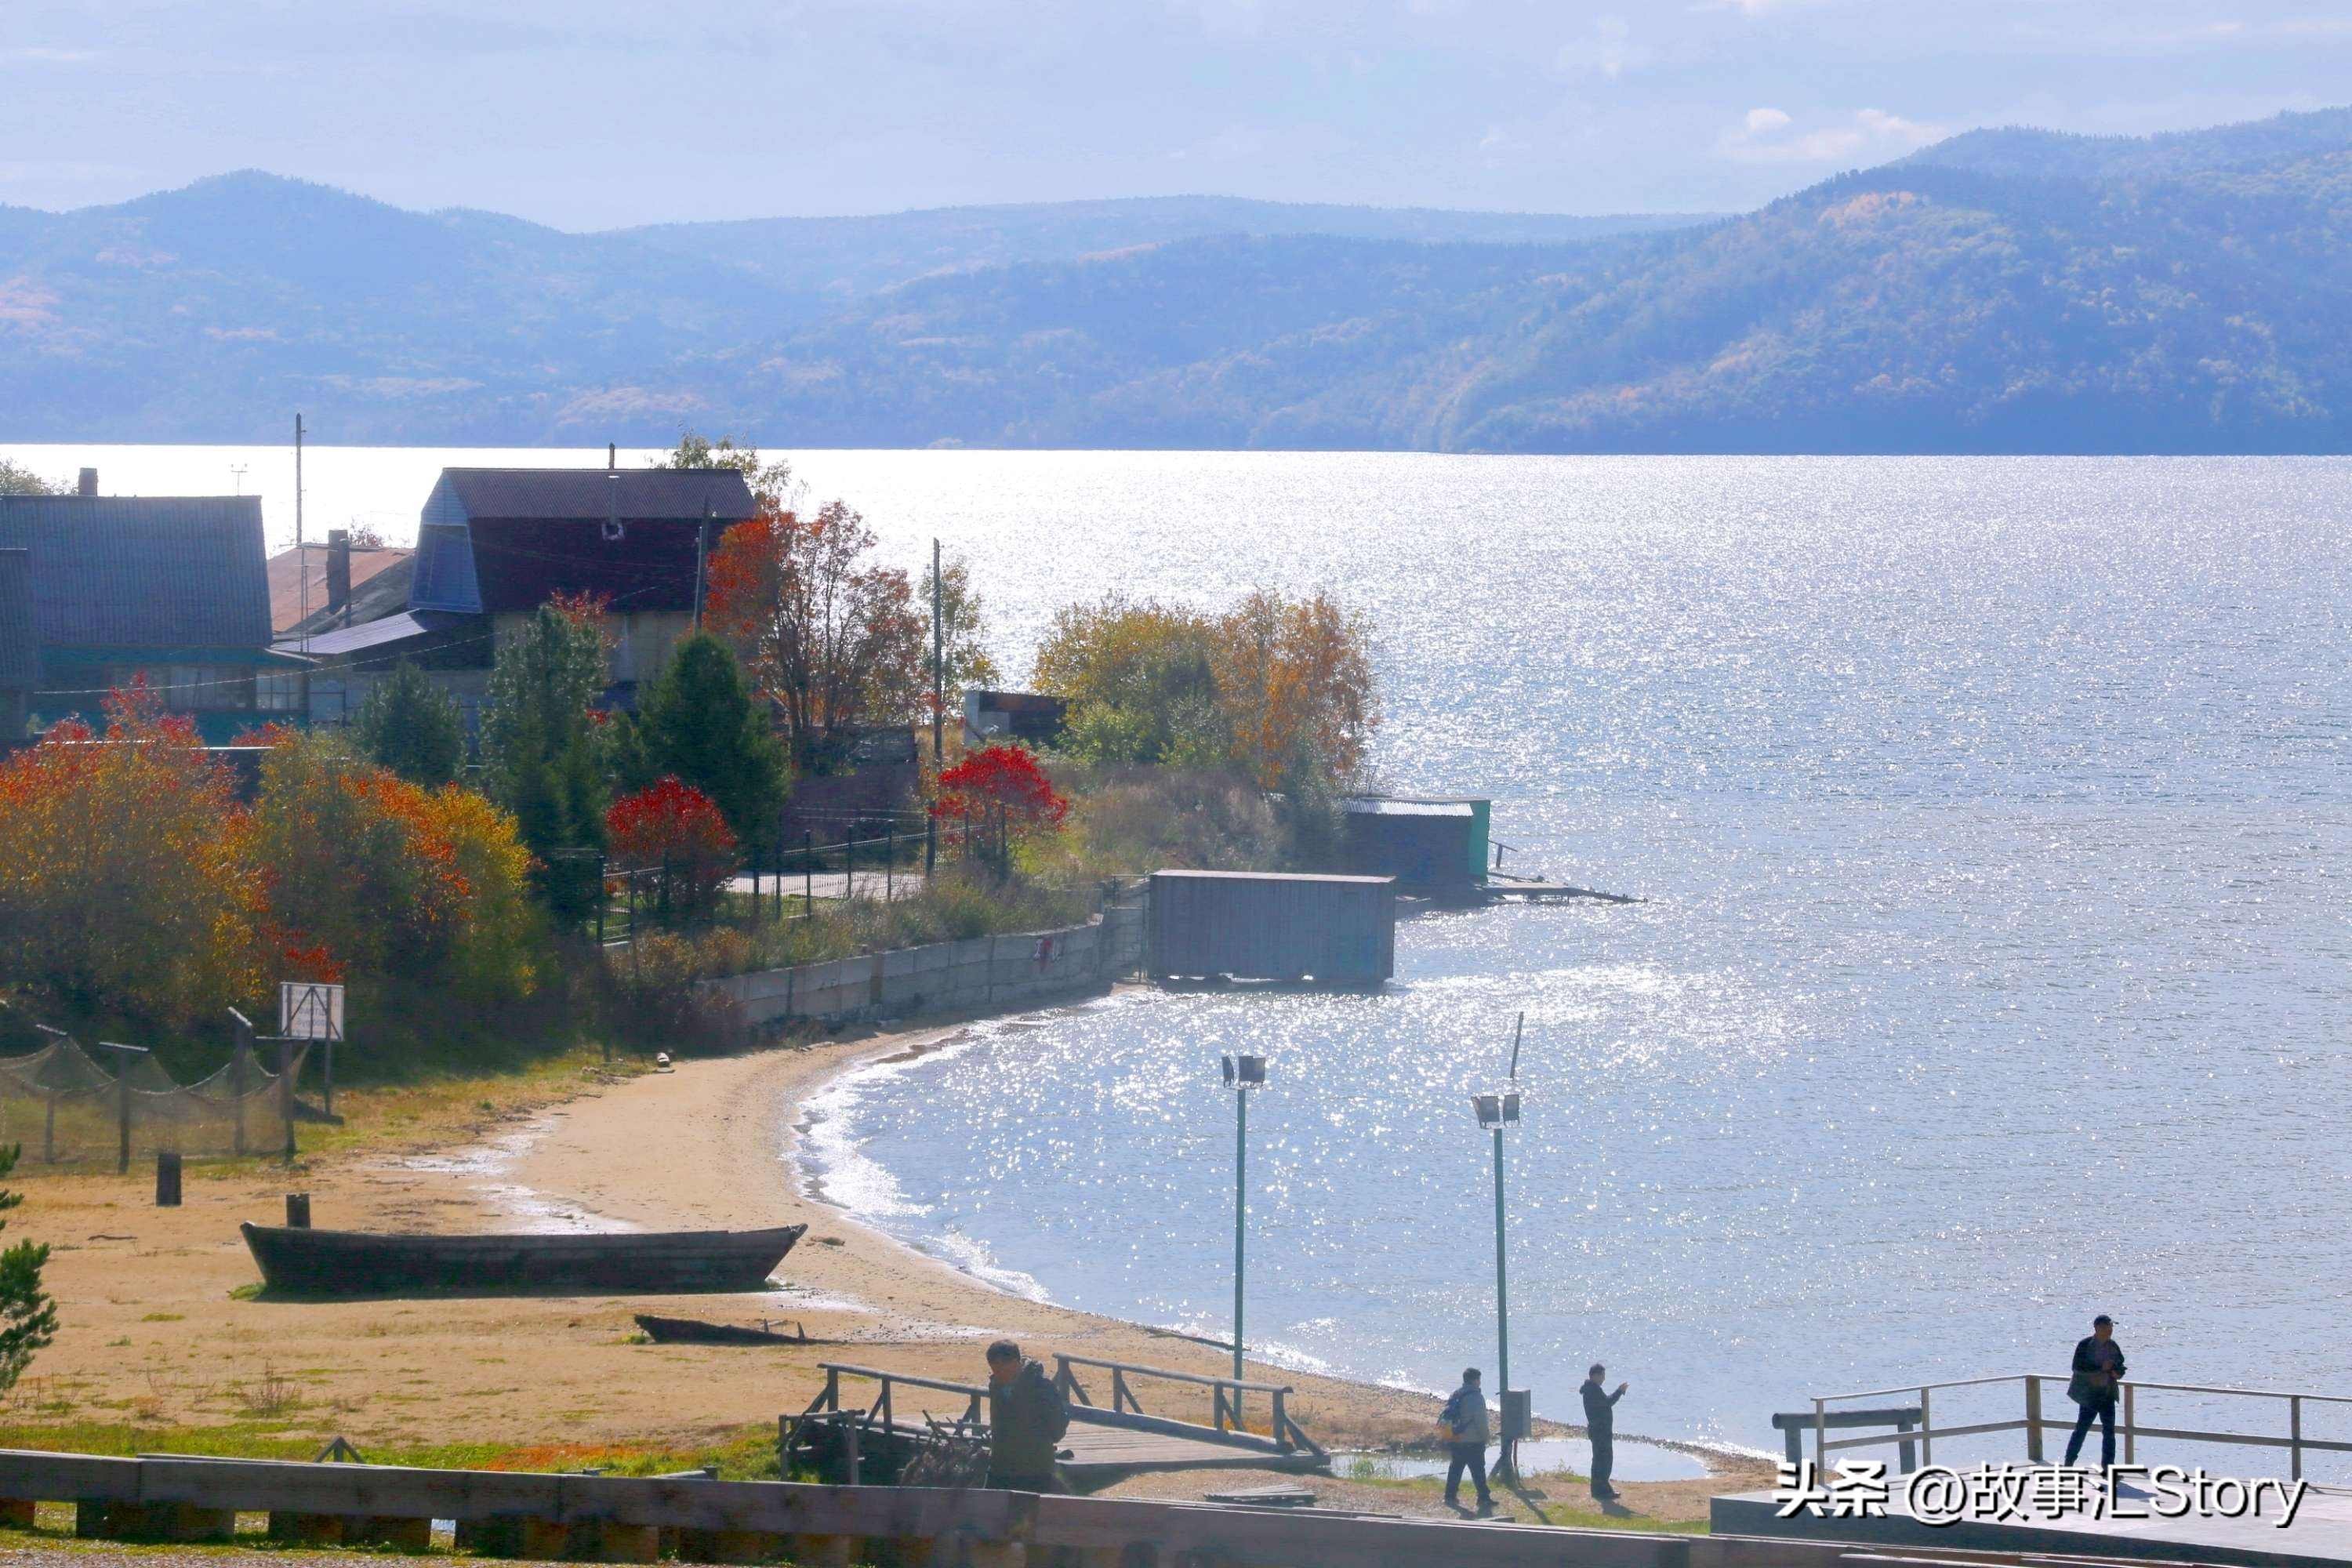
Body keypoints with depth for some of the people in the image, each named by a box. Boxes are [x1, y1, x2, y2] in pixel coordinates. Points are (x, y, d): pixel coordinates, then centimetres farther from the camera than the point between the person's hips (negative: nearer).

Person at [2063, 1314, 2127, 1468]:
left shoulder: (2113, 1346, 7)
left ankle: (2108, 1465, 6)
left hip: (2107, 1394, 5)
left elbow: (2121, 1367, 15)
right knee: (2082, 1428, -2)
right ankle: (2069, 1462, 10)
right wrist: (2100, 1368, -21)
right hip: (2090, 1394, -5)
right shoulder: (2084, 1345, -8)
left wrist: (2117, 1373, -9)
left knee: (2109, 1430, 2)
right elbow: (2077, 1367, -16)